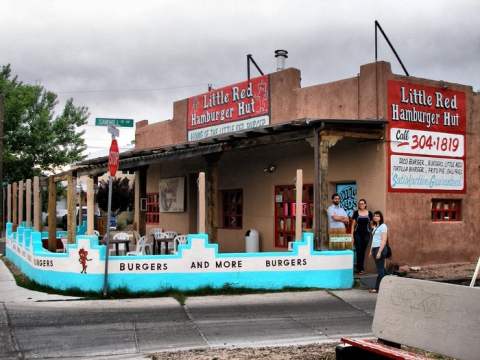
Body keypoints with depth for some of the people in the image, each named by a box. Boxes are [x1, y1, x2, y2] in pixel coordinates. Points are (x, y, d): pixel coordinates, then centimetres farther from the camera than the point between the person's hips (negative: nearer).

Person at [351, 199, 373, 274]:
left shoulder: (369, 213, 5)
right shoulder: (356, 213, 1)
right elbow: (353, 225, 3)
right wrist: (352, 236, -2)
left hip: (366, 234, 2)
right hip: (358, 234, -2)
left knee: (363, 251, 7)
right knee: (358, 251, -9)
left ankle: (360, 267, 17)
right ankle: (360, 268, -3)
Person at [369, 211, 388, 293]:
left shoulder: (383, 226, -8)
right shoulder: (375, 227, 17)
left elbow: (384, 241, -14)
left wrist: (379, 252, -19)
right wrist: (371, 250, 15)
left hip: (380, 248, -8)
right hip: (374, 248, 8)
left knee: (380, 269, -5)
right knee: (380, 269, 9)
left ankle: (378, 288, -4)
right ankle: (377, 288, 10)